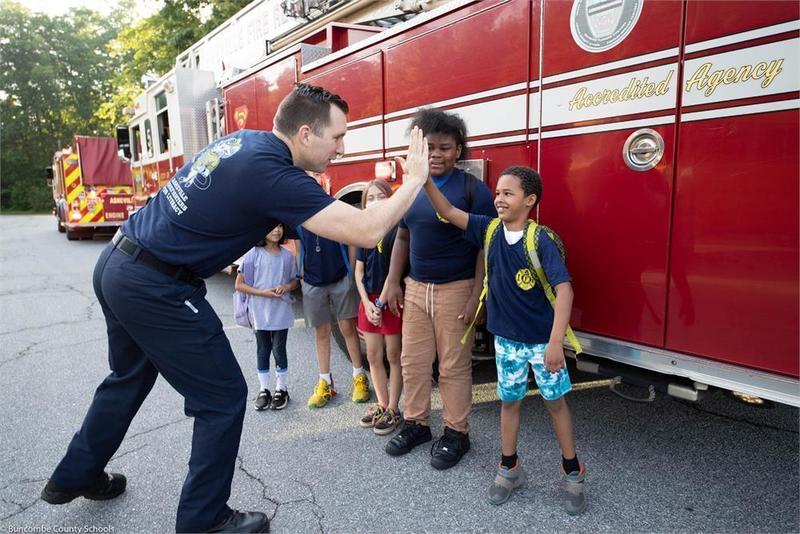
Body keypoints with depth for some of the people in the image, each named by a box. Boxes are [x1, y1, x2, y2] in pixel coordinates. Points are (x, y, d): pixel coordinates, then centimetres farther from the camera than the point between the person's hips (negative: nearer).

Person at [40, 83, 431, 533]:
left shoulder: (244, 139, 3)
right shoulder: (272, 174, -24)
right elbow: (368, 232, -26)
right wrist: (415, 179, -13)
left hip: (117, 264, 10)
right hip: (155, 288, -10)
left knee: (129, 378, 29)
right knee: (223, 398, 3)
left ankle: (75, 477, 49)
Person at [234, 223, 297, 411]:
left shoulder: (287, 255, 0)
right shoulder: (253, 255, -8)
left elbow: (295, 281, 11)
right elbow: (239, 285, -7)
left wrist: (286, 287, -12)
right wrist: (264, 293, -17)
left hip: (281, 312, 1)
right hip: (259, 312, -1)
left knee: (279, 350, 6)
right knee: (263, 350, 11)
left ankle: (281, 389, 21)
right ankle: (264, 390, 24)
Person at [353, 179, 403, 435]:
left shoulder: (397, 230, -9)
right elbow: (359, 271, 8)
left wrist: (383, 300, -17)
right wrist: (367, 303, -3)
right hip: (369, 300, 6)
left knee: (394, 356, 6)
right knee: (373, 356, 13)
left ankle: (392, 409, 19)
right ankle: (381, 404, 28)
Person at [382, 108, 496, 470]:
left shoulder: (473, 188, -9)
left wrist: (477, 296, -16)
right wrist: (392, 282, 11)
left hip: (455, 290, -5)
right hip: (415, 289, 5)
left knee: (454, 366, 5)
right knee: (413, 362, 11)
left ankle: (456, 433, 21)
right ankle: (416, 423, 28)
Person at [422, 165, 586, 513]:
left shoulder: (540, 240, -19)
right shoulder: (489, 230, -4)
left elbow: (564, 289, -25)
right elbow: (448, 212, -8)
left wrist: (556, 342, -31)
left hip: (542, 338, -4)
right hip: (506, 338, 4)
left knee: (555, 401, 11)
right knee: (509, 400, 16)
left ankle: (572, 472, 29)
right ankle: (509, 468, 33)